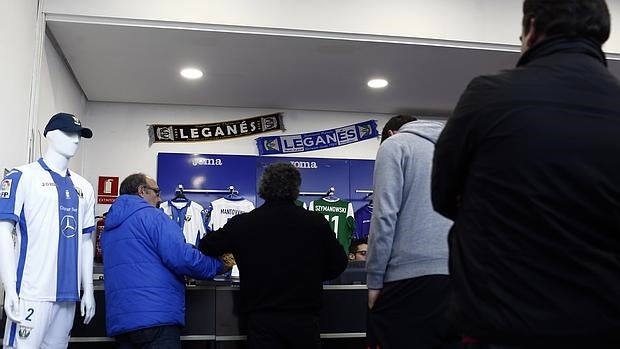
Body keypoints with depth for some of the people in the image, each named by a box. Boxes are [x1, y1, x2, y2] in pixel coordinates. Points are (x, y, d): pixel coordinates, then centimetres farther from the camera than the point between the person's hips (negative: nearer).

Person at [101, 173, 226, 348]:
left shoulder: (109, 226, 19)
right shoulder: (151, 216, -6)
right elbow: (182, 258, -16)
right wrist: (218, 265, 0)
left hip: (119, 320, 8)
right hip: (156, 318, -8)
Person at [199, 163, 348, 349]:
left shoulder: (243, 223, -5)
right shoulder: (316, 222, -6)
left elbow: (206, 247, 6)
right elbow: (338, 264, 4)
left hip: (262, 319, 0)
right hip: (304, 319, 1)